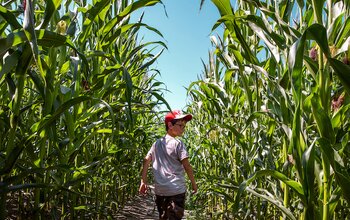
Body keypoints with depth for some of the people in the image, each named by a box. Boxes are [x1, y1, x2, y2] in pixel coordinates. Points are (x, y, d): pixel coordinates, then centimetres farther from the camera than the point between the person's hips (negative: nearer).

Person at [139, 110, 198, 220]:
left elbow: (146, 160, 7)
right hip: (176, 190, -6)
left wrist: (143, 181, 9)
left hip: (160, 190, 6)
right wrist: (193, 183, 1)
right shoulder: (178, 143, -8)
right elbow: (187, 166, -11)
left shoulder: (157, 143, 10)